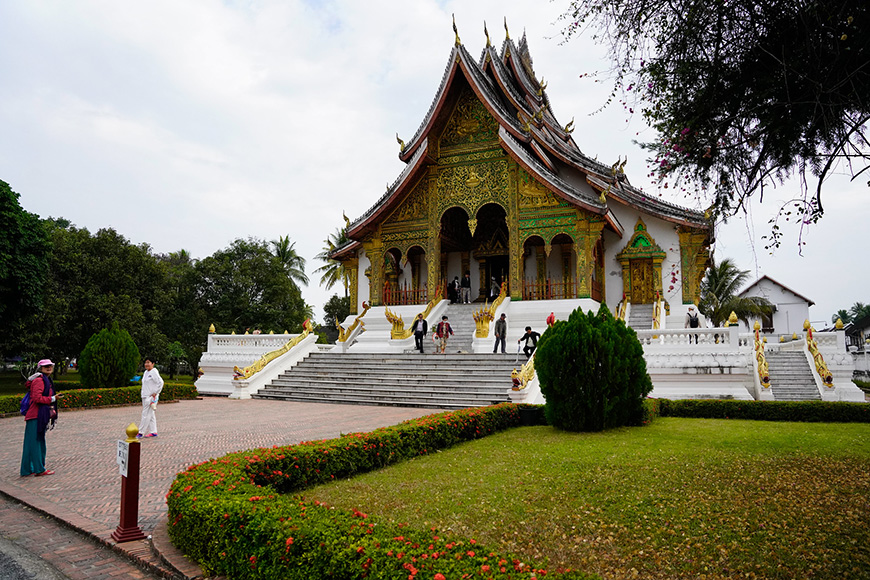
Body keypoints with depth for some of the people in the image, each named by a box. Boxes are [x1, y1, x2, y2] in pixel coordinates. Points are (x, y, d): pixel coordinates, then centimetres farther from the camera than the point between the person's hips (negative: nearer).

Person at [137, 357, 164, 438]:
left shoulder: (154, 372, -13)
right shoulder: (145, 372, 14)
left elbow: (160, 382, -21)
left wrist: (155, 393, -18)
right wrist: (143, 394, 15)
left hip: (151, 397, -9)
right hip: (145, 396, 9)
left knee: (146, 415, -6)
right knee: (151, 415, 11)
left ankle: (141, 433, -3)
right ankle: (153, 432, 15)